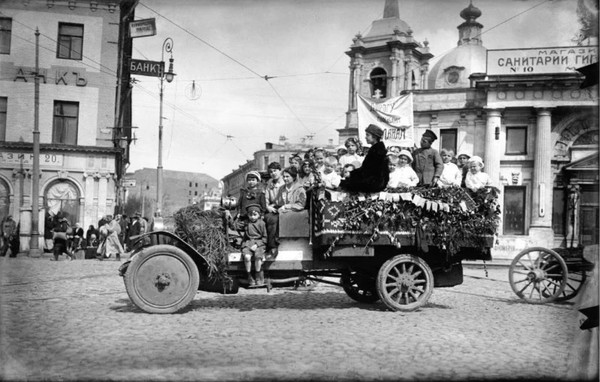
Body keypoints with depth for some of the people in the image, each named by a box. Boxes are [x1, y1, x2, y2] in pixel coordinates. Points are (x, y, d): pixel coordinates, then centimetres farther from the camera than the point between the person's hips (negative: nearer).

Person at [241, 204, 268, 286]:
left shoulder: (261, 223, 5)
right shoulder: (246, 223, 14)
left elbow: (265, 237, 3)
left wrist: (257, 245, -8)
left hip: (259, 244, -2)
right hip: (247, 244, 2)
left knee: (258, 256, -31)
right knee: (247, 257, -28)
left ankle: (259, 276, -15)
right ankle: (249, 277, -14)